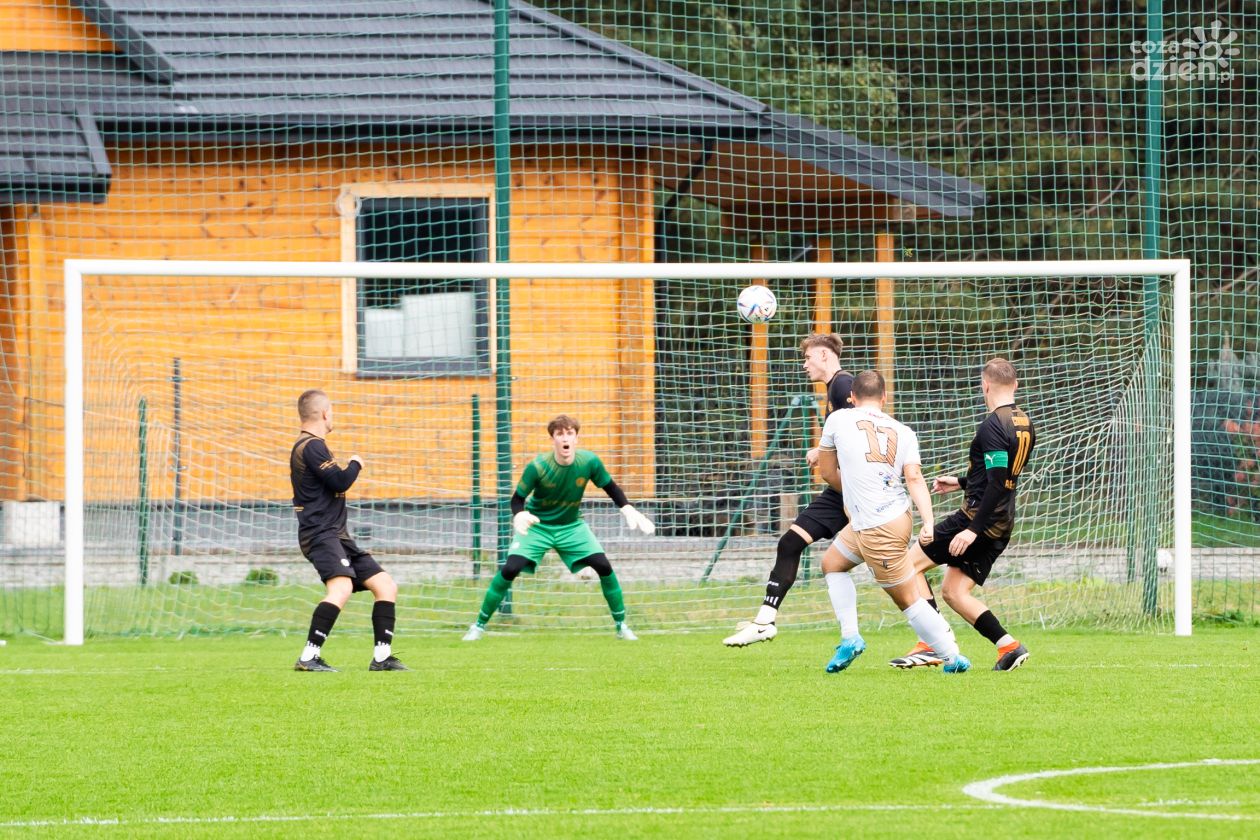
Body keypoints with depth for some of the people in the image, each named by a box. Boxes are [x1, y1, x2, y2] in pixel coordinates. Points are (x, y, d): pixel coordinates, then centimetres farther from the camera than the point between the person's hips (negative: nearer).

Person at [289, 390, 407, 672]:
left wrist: (351, 468, 21)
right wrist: (355, 465, 0)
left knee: (386, 585, 10)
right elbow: (340, 482, -18)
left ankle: (382, 657, 11)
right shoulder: (312, 447, -11)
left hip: (337, 535, 11)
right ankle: (309, 657, -36)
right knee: (341, 587, -32)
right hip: (321, 533, -11)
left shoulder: (310, 446, 21)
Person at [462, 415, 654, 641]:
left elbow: (610, 487, 0)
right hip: (537, 525, -2)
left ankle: (621, 624, 6)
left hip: (571, 526, 2)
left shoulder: (589, 462, -17)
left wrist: (628, 510, -13)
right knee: (510, 569, -19)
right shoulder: (537, 467, -25)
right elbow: (518, 498, -15)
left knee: (604, 566, -12)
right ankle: (479, 625, -4)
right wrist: (519, 515, -38)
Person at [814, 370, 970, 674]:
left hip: (876, 529, -7)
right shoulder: (904, 432, 6)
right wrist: (928, 522, -15)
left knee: (907, 599, 1)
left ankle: (953, 657, 2)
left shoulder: (839, 420, -1)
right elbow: (914, 477, -7)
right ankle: (849, 637, 18)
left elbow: (827, 472, 9)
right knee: (831, 565, 24)